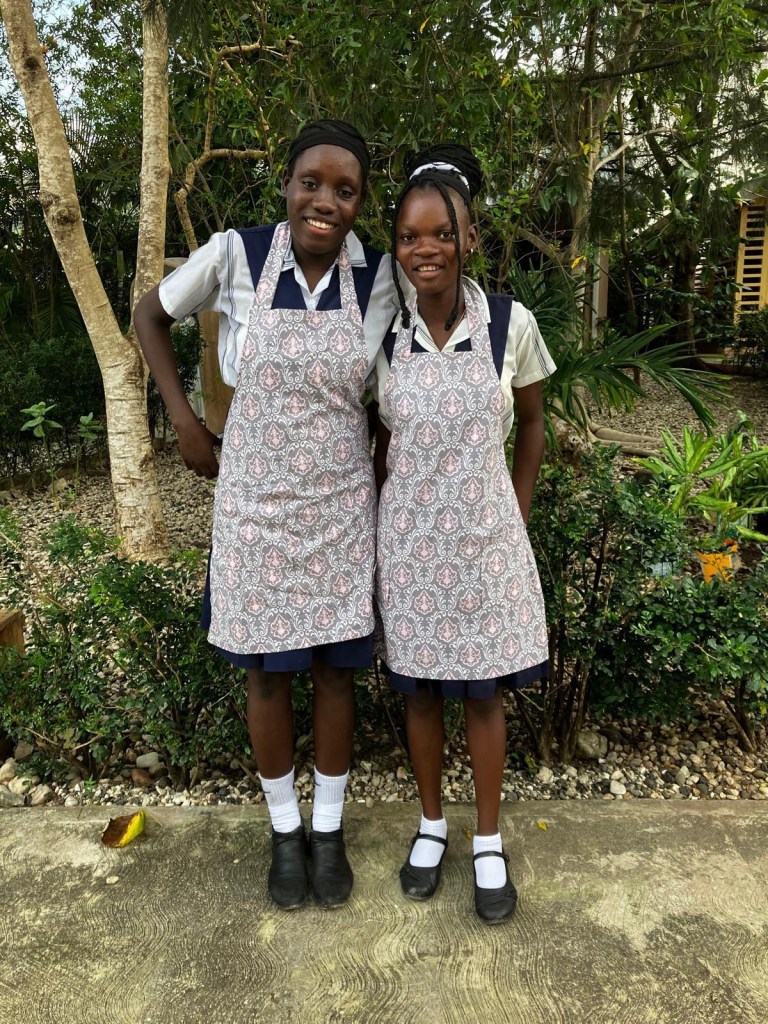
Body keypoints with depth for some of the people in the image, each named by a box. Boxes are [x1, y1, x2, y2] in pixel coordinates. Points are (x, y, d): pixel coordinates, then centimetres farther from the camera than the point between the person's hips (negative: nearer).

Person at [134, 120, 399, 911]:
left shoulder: (375, 275, -5)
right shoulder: (235, 254, -9)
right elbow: (150, 315, 7)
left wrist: (393, 495, 4)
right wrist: (183, 419, -1)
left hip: (341, 507, 1)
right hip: (256, 504, -1)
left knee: (335, 669, 12)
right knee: (267, 672, 11)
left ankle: (328, 830, 35)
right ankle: (284, 830, 36)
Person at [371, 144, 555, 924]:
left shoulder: (511, 324, -8)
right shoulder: (385, 338, -4)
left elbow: (532, 427, 4)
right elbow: (385, 442, 6)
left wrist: (518, 522, 3)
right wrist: (373, 539, 5)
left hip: (485, 539, -1)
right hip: (409, 542, 2)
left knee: (483, 692, 12)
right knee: (419, 689, 15)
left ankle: (488, 841, 34)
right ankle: (431, 823, 39)